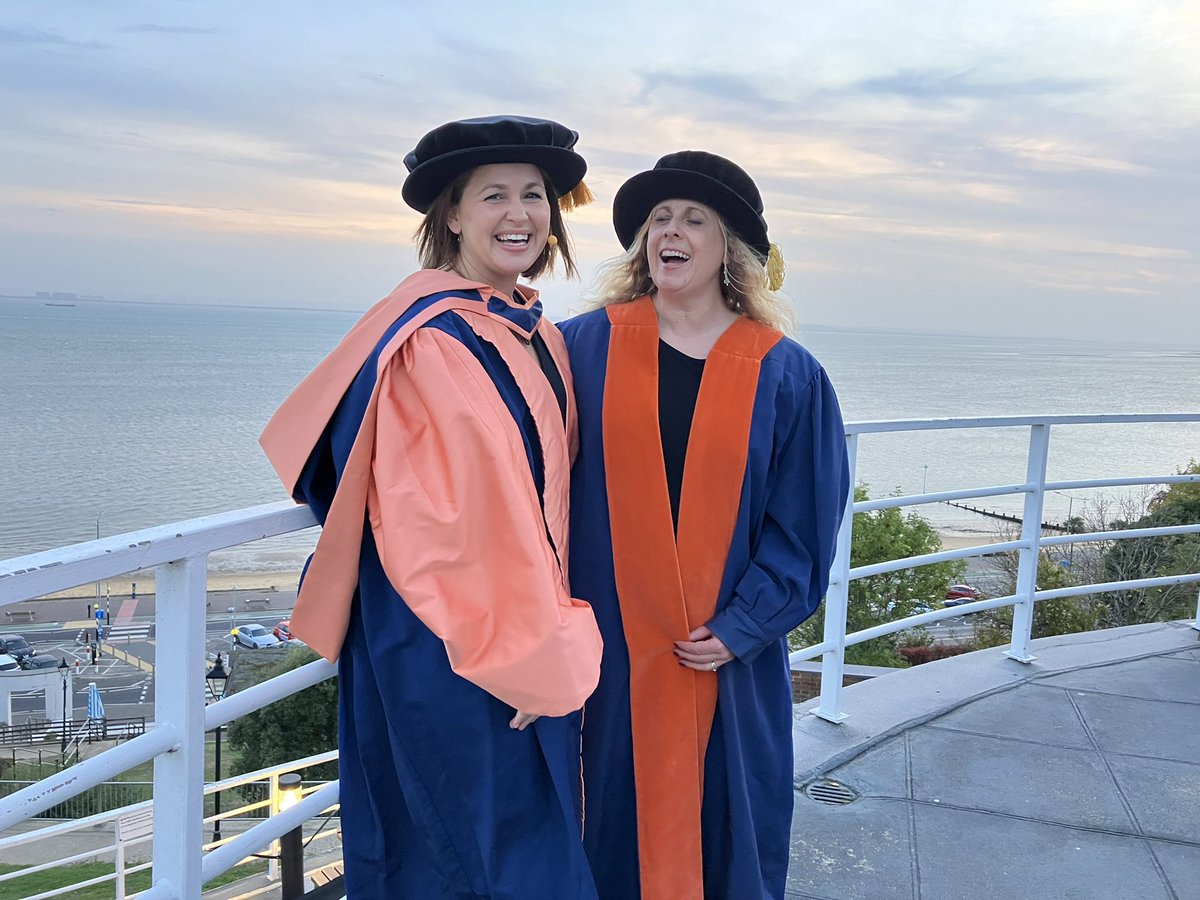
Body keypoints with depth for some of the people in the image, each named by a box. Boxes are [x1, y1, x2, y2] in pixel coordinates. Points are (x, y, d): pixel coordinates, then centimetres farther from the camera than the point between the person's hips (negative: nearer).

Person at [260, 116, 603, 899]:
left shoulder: (539, 340, 7)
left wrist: (555, 639, 10)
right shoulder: (425, 340, -19)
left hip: (532, 643, 9)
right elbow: (428, 520, -21)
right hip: (445, 657, -8)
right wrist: (518, 654, -16)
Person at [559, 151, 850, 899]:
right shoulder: (586, 345, -1)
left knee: (729, 832, 14)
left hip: (730, 657, 0)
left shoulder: (786, 375, -1)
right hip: (613, 646, 0)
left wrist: (741, 628, -9)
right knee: (622, 817, 13)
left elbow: (803, 522, -1)